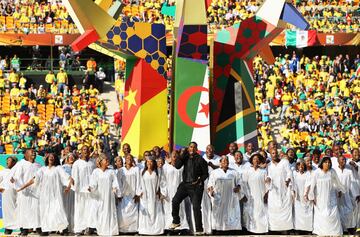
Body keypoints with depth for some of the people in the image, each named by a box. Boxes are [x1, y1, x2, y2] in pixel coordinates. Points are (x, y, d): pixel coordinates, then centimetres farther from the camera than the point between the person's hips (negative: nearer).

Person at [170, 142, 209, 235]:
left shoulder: (200, 160, -4)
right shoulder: (185, 157, 6)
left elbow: (205, 174, 2)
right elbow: (177, 166, -9)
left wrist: (200, 180, -15)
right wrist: (183, 154, -10)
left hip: (196, 186, -4)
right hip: (185, 184, 4)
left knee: (196, 207, -5)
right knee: (175, 200, -5)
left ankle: (199, 229, 1)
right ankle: (176, 221, 15)